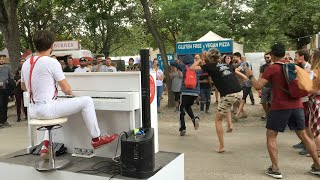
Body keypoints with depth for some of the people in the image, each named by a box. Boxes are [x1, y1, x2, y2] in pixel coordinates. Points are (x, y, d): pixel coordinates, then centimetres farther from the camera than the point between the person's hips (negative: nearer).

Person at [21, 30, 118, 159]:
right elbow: (66, 89, -11)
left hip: (33, 111, 8)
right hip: (46, 109, -8)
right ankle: (96, 138, 7)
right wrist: (71, 93, 13)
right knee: (87, 101, -1)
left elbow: (23, 87, 22)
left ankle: (46, 146, 27)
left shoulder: (26, 64, 7)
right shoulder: (52, 62, -14)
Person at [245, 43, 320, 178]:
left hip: (280, 107, -6)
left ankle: (275, 169, 1)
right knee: (303, 135, 16)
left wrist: (250, 76, 5)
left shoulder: (272, 68, -7)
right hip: (297, 105, 6)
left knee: (271, 136, 5)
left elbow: (258, 86, -10)